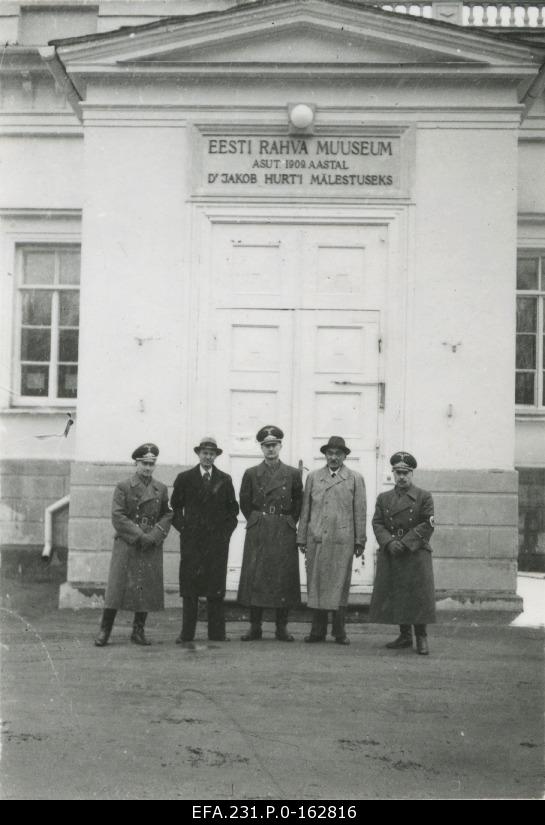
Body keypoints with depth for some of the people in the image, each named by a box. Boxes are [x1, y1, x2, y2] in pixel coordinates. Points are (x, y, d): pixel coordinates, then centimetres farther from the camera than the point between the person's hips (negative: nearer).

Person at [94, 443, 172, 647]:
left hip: (152, 546, 3)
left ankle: (138, 631, 15)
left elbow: (167, 515, 10)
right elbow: (117, 516, -7)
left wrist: (155, 535, -8)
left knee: (147, 588, 3)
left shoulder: (161, 489, 10)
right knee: (118, 585, -5)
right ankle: (104, 631, 4)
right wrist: (139, 536, -14)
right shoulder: (123, 487, 0)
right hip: (126, 545, -3)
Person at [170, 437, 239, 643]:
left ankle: (217, 632, 5)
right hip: (191, 540, -1)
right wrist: (182, 527, 1)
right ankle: (186, 633, 2)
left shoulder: (225, 480, 10)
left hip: (218, 539, 1)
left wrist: (227, 531, 4)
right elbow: (175, 507, 12)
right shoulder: (184, 478, 7)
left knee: (216, 587, -1)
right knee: (189, 587, -2)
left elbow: (232, 508, 15)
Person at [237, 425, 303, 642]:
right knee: (255, 577, -2)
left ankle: (282, 628, 7)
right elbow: (244, 502, 13)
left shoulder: (292, 474, 6)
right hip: (257, 533, 0)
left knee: (284, 577, 0)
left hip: (284, 534, 0)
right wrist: (254, 521, 7)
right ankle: (255, 627, 6)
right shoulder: (251, 474, 6)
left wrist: (290, 521, 6)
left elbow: (298, 502, 13)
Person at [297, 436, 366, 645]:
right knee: (315, 584, 2)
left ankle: (339, 631, 8)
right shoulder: (313, 477, 13)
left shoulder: (355, 479, 8)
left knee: (339, 585, 0)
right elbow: (305, 510, 12)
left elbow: (360, 512, 5)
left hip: (342, 540, -2)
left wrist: (360, 541, 1)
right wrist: (302, 538, 8)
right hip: (316, 539, 2)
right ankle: (318, 630, 9)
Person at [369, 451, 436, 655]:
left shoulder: (424, 497, 2)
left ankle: (421, 638, 7)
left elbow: (426, 526, -6)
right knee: (394, 596, 5)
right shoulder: (383, 498, 12)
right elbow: (377, 524, 6)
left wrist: (405, 543, -15)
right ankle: (404, 635, 18)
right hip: (390, 555, 3)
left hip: (416, 555, -3)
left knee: (419, 596, -5)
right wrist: (389, 542, -12)